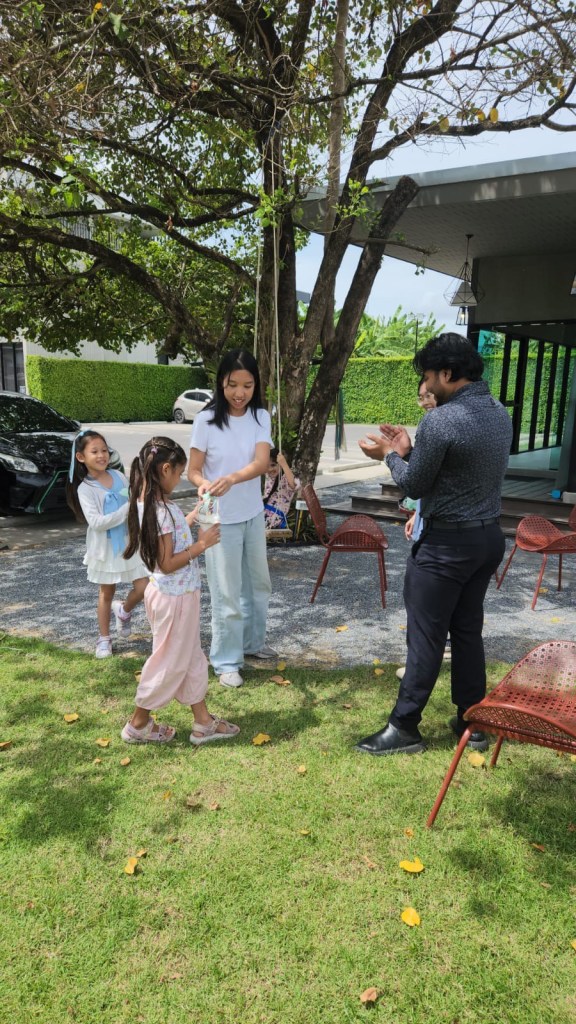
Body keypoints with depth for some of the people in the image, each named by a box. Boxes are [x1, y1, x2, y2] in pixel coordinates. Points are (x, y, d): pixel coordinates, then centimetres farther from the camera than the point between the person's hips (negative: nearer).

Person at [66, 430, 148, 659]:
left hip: (130, 542, 3)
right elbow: (96, 522, -23)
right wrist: (126, 510, -26)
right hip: (106, 547, -3)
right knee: (106, 593, 11)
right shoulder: (85, 489, -14)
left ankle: (123, 610, 29)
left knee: (143, 587, -3)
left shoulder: (118, 476, 1)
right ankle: (104, 638, 28)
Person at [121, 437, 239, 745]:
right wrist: (202, 544, -19)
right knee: (169, 662, 8)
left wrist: (195, 514, 13)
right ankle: (139, 724, 26)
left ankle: (203, 722, 31)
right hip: (175, 596, -10)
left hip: (179, 593, 10)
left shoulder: (152, 503, 2)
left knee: (191, 658, 18)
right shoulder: (161, 510, -26)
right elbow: (167, 564, -25)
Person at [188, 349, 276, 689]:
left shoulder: (260, 417, -5)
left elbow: (262, 463, -20)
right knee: (227, 593, 2)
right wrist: (204, 485, -32)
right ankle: (226, 661, 18)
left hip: (254, 515, 4)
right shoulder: (206, 420, -13)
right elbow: (194, 471, -9)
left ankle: (253, 642, 39)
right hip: (221, 520, -4)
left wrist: (232, 479, -39)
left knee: (258, 584, 18)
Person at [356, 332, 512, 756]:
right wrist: (408, 449, 9)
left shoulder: (440, 421, -21)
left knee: (426, 637, 2)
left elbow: (415, 484, -11)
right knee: (468, 631, 17)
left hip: (447, 543, -8)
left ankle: (404, 728, 13)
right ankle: (473, 721, 27)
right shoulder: (500, 413, 6)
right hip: (489, 536, 8)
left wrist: (390, 455, 6)